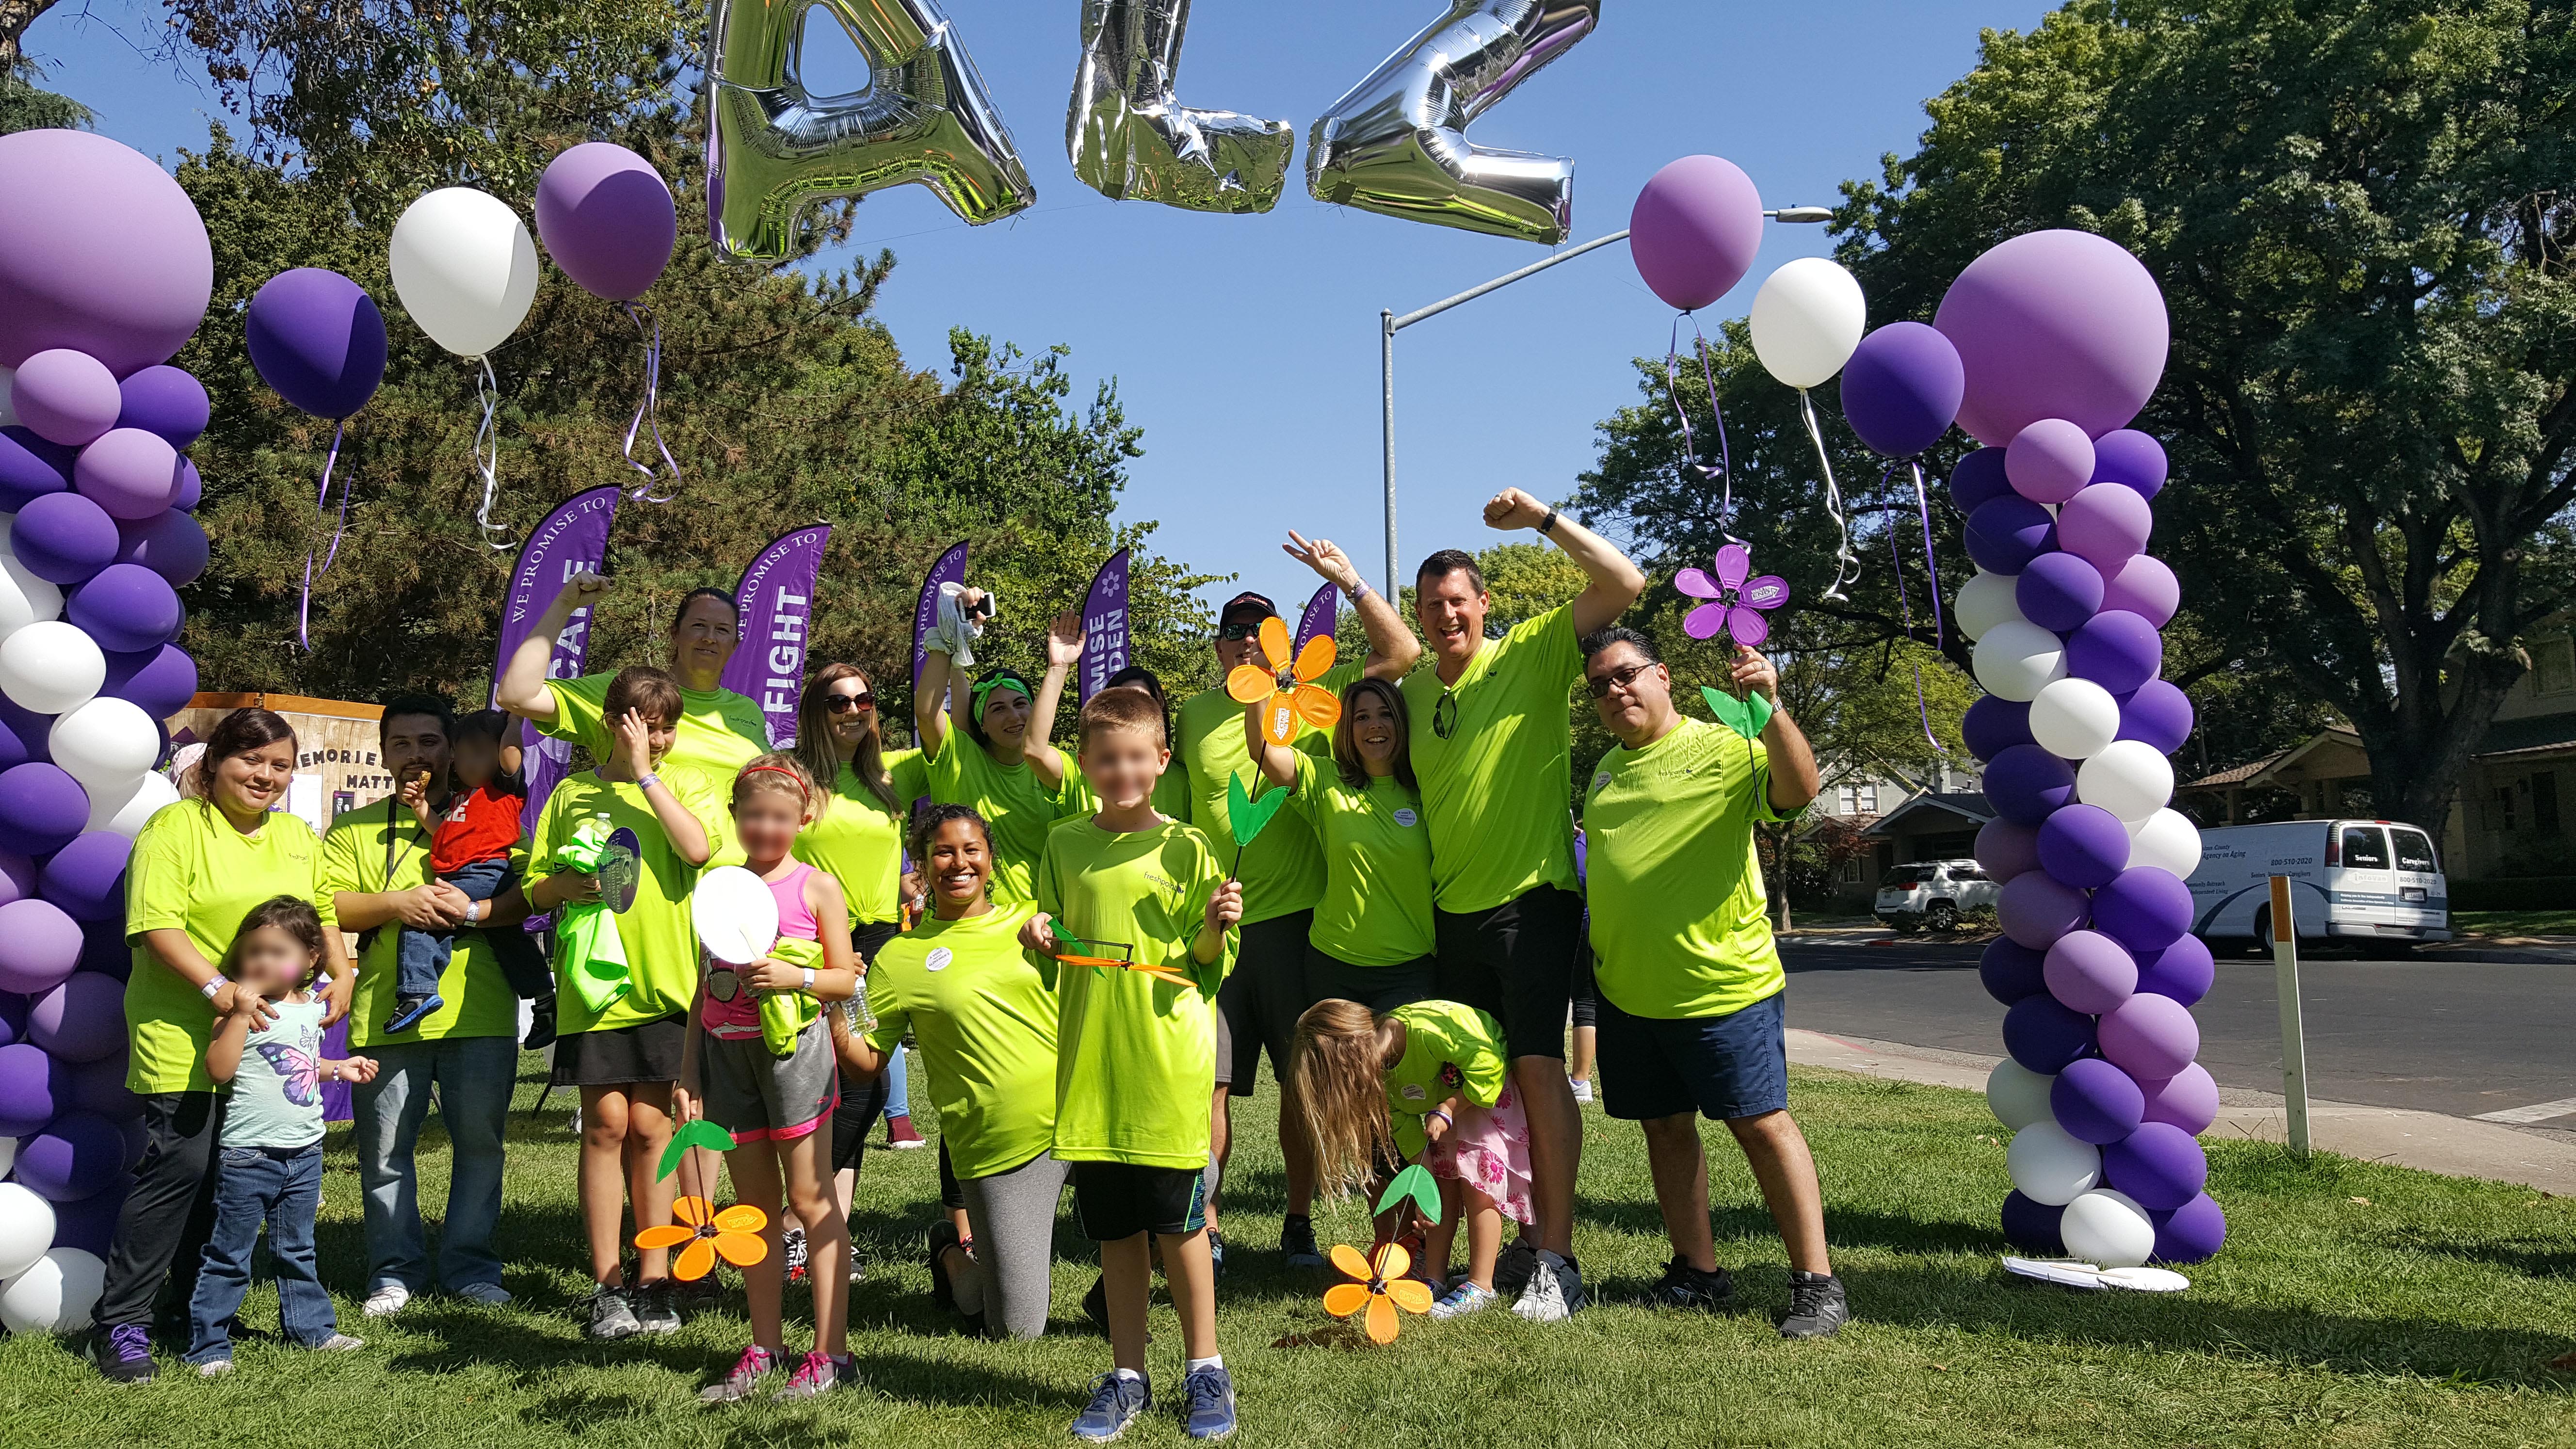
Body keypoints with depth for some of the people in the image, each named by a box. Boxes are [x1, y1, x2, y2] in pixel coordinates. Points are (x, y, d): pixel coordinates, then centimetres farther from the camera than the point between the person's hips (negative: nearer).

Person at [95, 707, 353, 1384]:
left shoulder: (297, 836, 14)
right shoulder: (173, 826, -6)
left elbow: (323, 915, 22)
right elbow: (155, 927, -14)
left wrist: (340, 974, 5)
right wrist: (216, 986, -24)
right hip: (183, 1036, -6)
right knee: (181, 1165, -11)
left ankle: (189, 1306, 26)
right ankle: (119, 1322, 3)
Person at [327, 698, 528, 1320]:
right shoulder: (355, 829, 13)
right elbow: (321, 903, 2)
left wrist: (473, 910, -16)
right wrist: (396, 903, -12)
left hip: (480, 1014, -1)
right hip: (385, 1015, 1)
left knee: (480, 1143, 5)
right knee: (385, 1149, 6)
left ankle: (470, 1266, 18)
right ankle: (396, 1269, 21)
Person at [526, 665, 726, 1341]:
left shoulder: (688, 784, 6)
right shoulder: (572, 792, 11)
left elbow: (699, 848, -14)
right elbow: (535, 888, 13)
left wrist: (646, 773, -10)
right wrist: (565, 884, -10)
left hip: (664, 979, -1)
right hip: (592, 978, 1)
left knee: (650, 1127, 4)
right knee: (606, 1124, 0)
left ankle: (652, 1280, 14)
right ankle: (608, 1286, 9)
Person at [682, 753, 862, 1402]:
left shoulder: (817, 888, -1)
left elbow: (846, 980, -1)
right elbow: (704, 987, 14)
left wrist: (795, 976, -19)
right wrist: (688, 1071, 12)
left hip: (793, 1049, -4)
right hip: (726, 1051, 5)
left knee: (810, 1199, -1)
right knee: (754, 1204, 11)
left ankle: (830, 1353, 3)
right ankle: (765, 1348, 20)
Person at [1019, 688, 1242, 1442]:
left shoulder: (1184, 847, 1)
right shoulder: (1064, 845, 9)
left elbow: (1209, 961, 4)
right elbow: (1051, 947, 17)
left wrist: (1215, 927, -16)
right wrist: (1038, 935, -4)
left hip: (1169, 1056, -3)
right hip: (1090, 1059, 3)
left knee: (1178, 1221, 3)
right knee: (1113, 1226, 11)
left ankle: (1204, 1369, 20)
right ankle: (1127, 1376, 24)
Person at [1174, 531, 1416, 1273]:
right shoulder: (1193, 713, 10)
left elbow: (1401, 653, -7)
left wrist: (1348, 579, -12)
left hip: (1294, 918, -2)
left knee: (1302, 1080, 6)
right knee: (1207, 1081, 3)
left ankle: (1299, 1223, 19)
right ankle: (1208, 1224, 16)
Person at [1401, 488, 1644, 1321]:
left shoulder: (1532, 657, -5)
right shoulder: (1415, 690, 10)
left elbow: (1624, 584, -15)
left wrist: (1545, 519, -18)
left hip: (1530, 899, -6)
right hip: (1451, 909, 6)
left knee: (1537, 1067, -12)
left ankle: (1557, 1259, -4)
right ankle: (1524, 1238, 25)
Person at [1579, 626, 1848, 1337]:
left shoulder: (1723, 746, -7)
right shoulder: (1605, 772, 14)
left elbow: (1799, 789, -24)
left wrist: (1769, 707, -35)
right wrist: (1588, 957, 22)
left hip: (1721, 984, -7)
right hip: (1626, 991, 7)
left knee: (1762, 1124, -3)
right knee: (1665, 1128, 12)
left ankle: (1816, 1282, 5)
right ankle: (1698, 1274, 23)